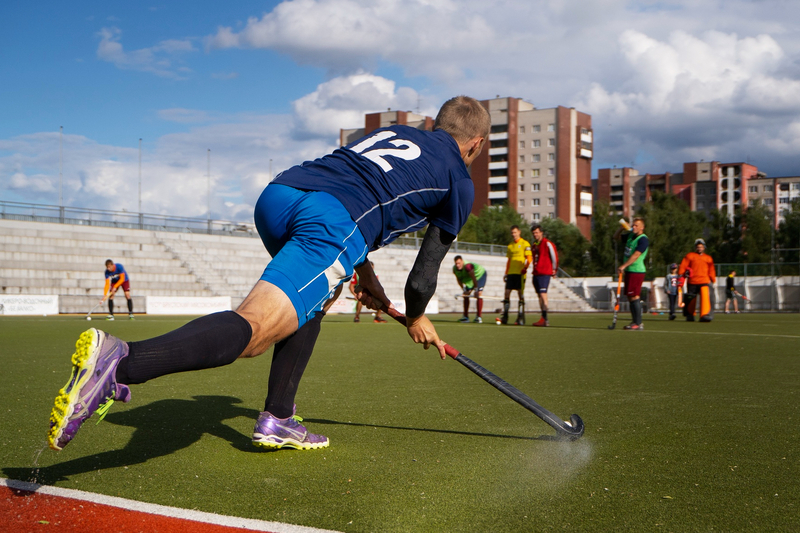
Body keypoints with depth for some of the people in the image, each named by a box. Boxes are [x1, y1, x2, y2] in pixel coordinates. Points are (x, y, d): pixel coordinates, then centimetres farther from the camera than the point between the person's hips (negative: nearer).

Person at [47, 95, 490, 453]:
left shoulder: (391, 131, 38)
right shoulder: (459, 183, 23)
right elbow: (425, 271, 24)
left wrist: (364, 275, 48)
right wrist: (416, 318, 43)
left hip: (277, 193, 7)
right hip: (334, 222, -7)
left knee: (317, 296, 31)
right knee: (253, 329, -19)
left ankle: (277, 421, 21)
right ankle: (120, 363, -44)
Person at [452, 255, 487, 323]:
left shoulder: (467, 266, -40)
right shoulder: (455, 269, -17)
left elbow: (474, 278, -36)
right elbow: (459, 279, -2)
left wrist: (476, 290, -33)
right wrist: (463, 290, -7)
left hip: (480, 275, -7)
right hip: (469, 279, 7)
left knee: (479, 294, -21)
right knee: (466, 296, 1)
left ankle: (479, 316, -20)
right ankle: (466, 316, 9)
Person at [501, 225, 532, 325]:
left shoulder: (525, 244, -2)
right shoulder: (510, 246, 18)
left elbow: (529, 258, -8)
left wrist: (525, 268, -20)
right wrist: (506, 273, 18)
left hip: (520, 273, -6)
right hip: (511, 273, 6)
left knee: (520, 294, -4)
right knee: (507, 293, 1)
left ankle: (521, 318, -1)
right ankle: (505, 317, 5)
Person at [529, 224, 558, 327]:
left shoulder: (547, 243, -7)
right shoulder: (534, 245, 17)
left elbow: (554, 256, -4)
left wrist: (554, 269, 1)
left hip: (544, 273, -9)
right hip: (536, 273, 9)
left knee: (543, 294, -15)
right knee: (539, 295, 8)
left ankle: (545, 319, -18)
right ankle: (543, 319, 11)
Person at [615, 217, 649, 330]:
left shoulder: (643, 239, -13)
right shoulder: (630, 236, 15)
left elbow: (636, 255, -23)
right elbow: (616, 236, 28)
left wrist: (623, 266, -29)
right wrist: (622, 228, 9)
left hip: (637, 271, -9)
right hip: (629, 271, 9)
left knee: (634, 297, -12)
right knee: (630, 297, 9)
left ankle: (638, 324, -10)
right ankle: (635, 321, 14)